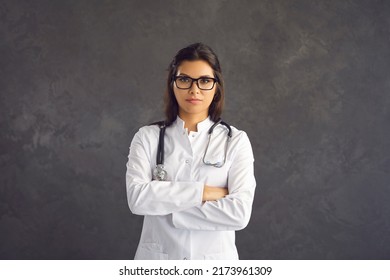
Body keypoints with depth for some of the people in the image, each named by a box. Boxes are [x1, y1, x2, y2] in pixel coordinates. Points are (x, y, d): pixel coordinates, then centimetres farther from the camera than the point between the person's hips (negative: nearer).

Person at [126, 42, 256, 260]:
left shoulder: (236, 140, -5)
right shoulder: (148, 137, -2)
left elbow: (239, 212, -16)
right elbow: (137, 197, -17)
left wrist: (164, 205, -15)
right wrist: (202, 192, -18)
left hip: (215, 259, 0)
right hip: (157, 261, 1)